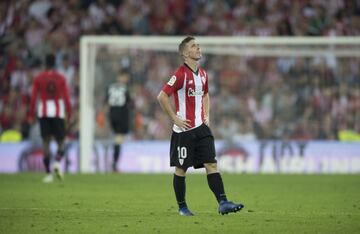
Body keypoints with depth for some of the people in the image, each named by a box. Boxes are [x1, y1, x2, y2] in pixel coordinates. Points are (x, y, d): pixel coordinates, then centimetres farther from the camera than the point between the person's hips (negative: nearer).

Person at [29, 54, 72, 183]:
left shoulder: (38, 78, 2)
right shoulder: (61, 78, 1)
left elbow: (33, 97, -1)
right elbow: (66, 98, -2)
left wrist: (31, 115, 4)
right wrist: (69, 114, 4)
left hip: (43, 113, 1)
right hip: (58, 113, -1)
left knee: (46, 142, 3)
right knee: (61, 142, 9)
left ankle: (48, 173, -4)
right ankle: (57, 163, -21)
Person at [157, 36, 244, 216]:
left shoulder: (203, 74, 11)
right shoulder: (181, 74, -12)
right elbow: (162, 96, -15)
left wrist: (206, 115, 15)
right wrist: (175, 118, -14)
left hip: (201, 127, 6)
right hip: (184, 129, -6)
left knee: (211, 164, -5)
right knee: (181, 169, 3)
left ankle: (223, 203, -12)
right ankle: (182, 207, 15)